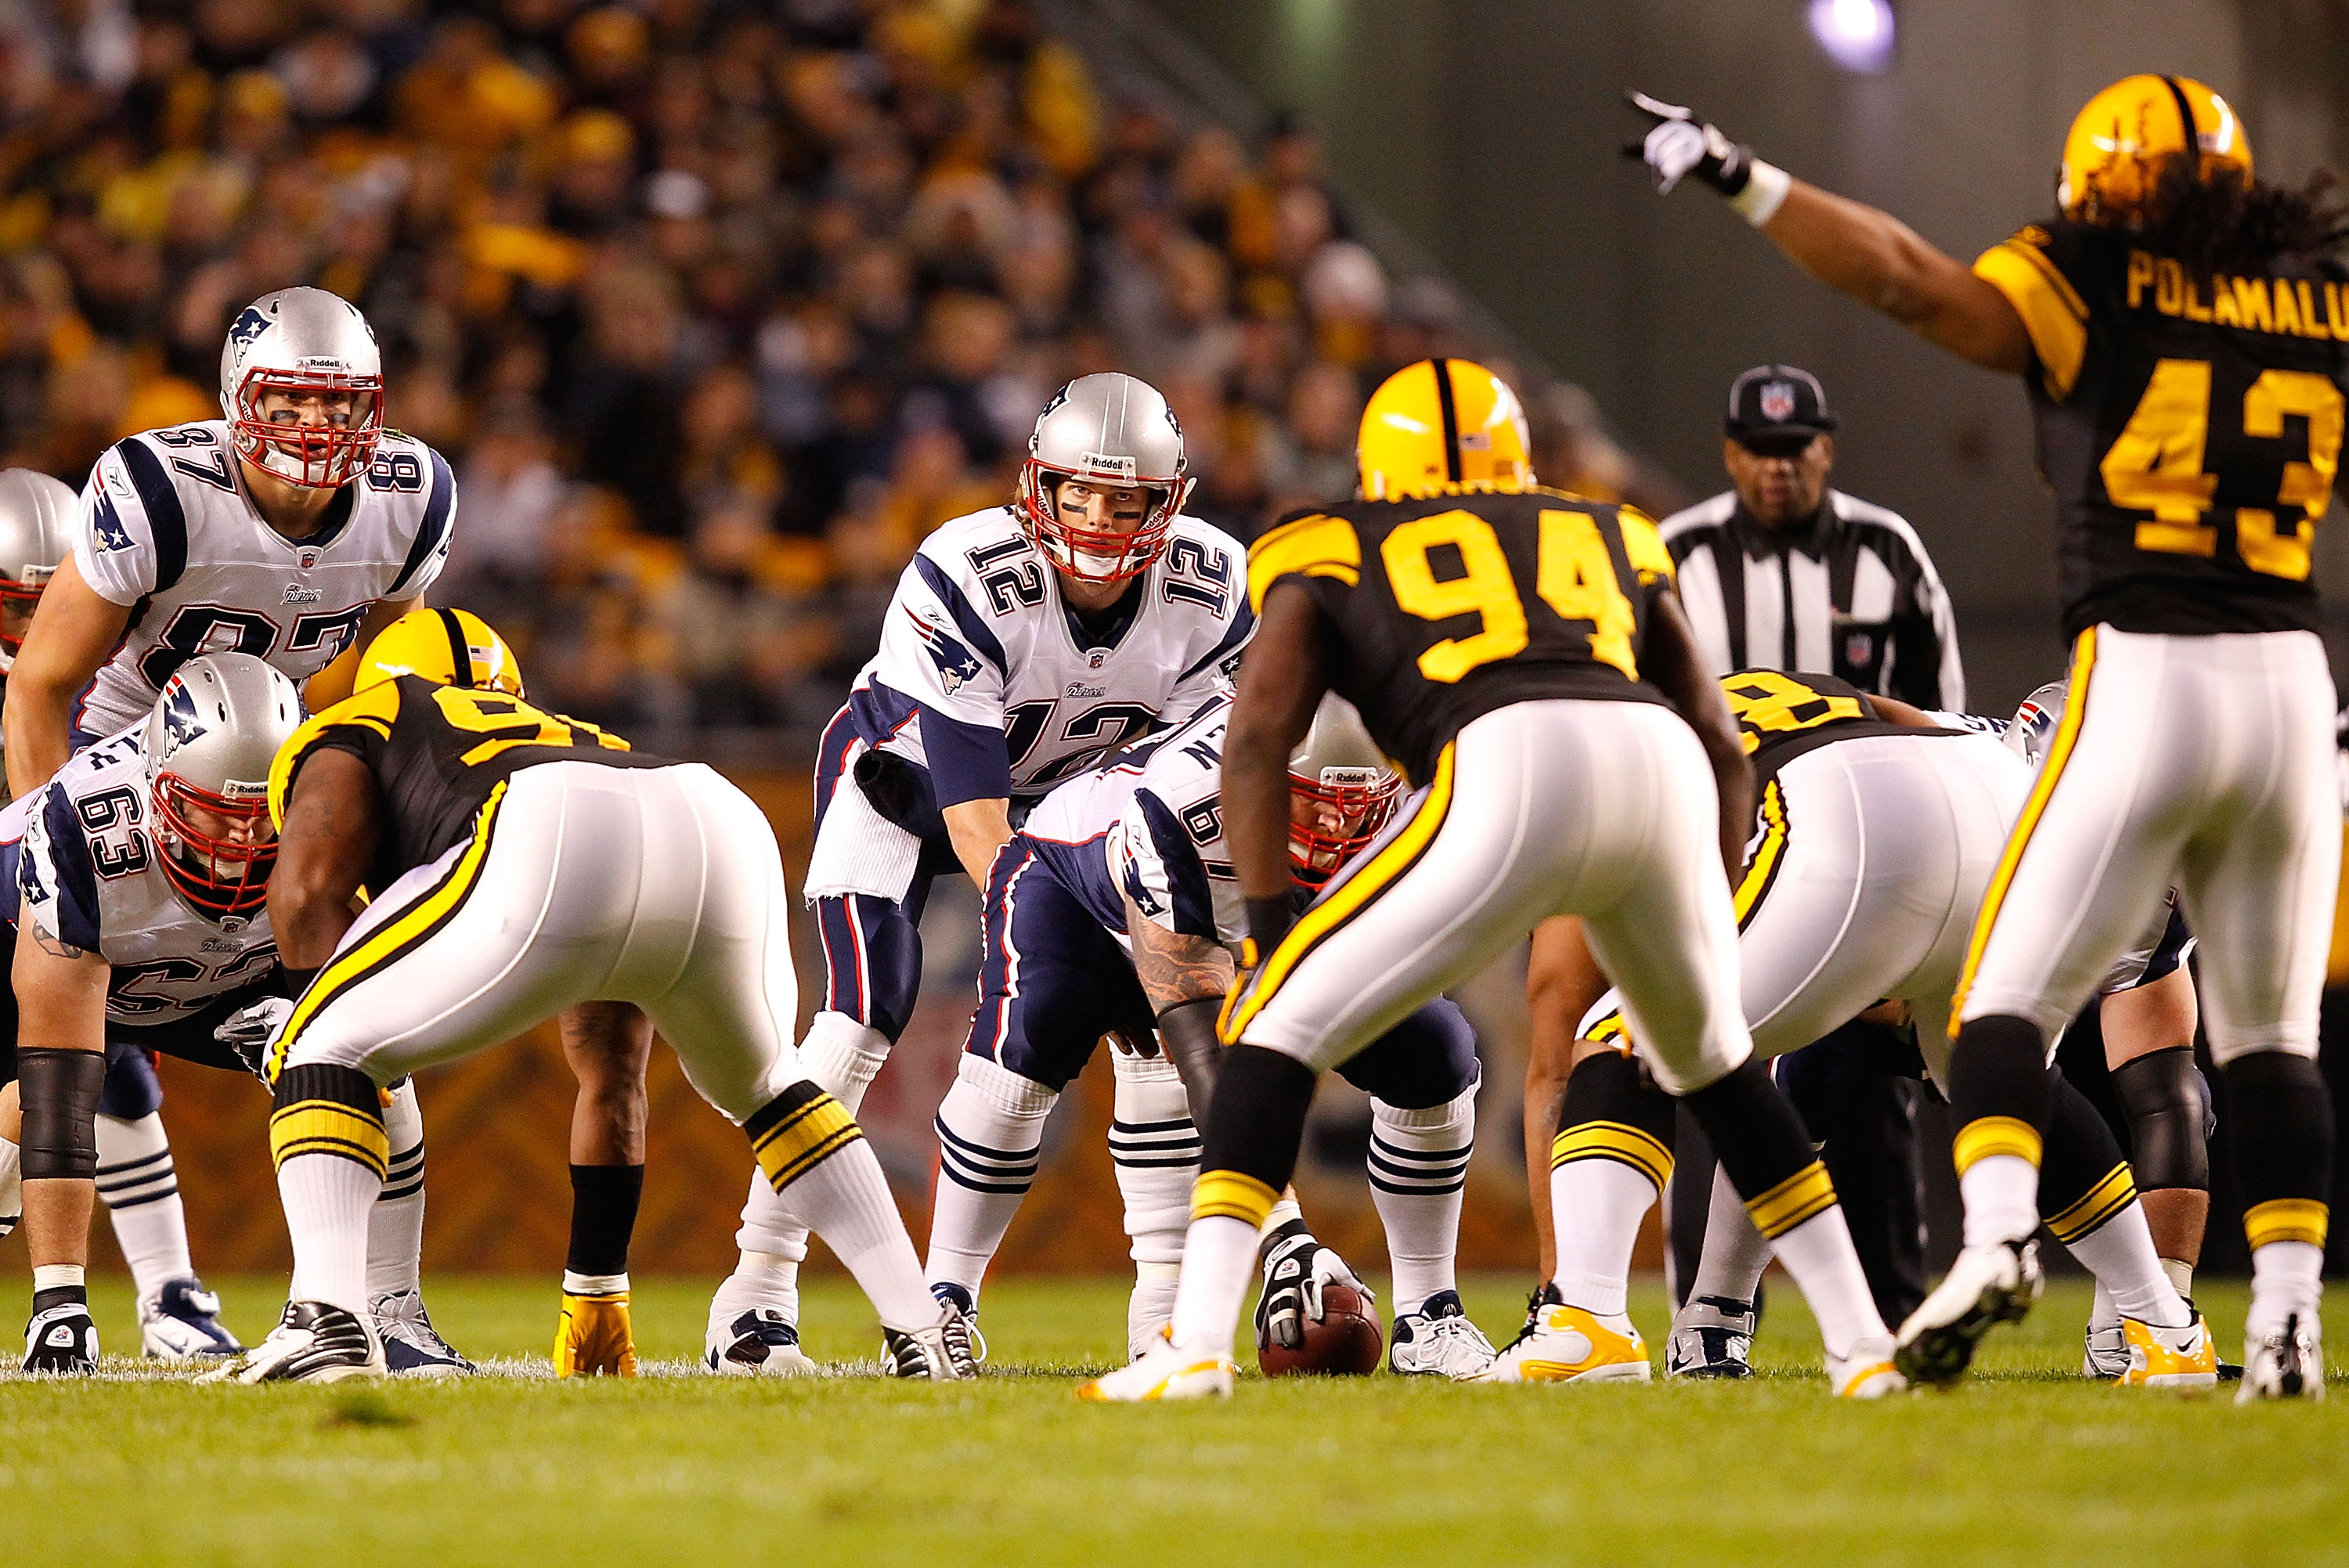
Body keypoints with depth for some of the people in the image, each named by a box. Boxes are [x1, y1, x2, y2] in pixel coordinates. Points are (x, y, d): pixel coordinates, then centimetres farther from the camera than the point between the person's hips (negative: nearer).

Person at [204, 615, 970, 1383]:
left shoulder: (339, 736, 34)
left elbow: (307, 888, 9)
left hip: (556, 859, -6)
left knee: (318, 1054, 13)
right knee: (762, 1086, 36)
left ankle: (329, 1322, -7)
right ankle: (923, 1332, 30)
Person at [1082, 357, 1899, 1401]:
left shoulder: (1330, 559, 26)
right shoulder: (1604, 537, 35)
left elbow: (1257, 739, 12)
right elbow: (1723, 745, 33)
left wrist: (1269, 934, 12)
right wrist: (1712, 924, 42)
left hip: (1510, 775, -4)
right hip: (1662, 767, 4)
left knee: (1278, 1027, 8)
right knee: (1710, 1059, 31)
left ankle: (1195, 1348, -8)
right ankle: (1860, 1345, 29)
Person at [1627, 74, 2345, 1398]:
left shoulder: (2097, 286, -1)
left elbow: (1912, 281, -13)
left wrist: (1742, 180, -8)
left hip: (2142, 678, -4)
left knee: (2013, 999, 3)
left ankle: (1996, 1236, -20)